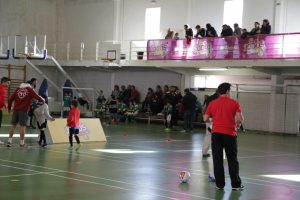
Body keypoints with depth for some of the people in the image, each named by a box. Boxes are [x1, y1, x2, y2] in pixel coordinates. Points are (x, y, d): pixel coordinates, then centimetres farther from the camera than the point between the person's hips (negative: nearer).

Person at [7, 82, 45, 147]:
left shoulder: (18, 89, 13)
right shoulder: (30, 90, 3)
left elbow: (10, 99, 13)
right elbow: (37, 97, 3)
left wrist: (9, 108, 26)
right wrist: (43, 101, 23)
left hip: (15, 109, 4)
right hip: (23, 110, -4)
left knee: (13, 125, 11)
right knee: (22, 126, -1)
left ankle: (9, 141, 9)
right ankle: (22, 142, 0)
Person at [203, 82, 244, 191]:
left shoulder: (212, 103, 6)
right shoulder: (234, 103, -1)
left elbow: (205, 118, 5)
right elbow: (240, 119, -9)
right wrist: (237, 124, 12)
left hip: (216, 133, 2)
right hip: (229, 133, -2)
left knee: (217, 159, 6)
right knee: (232, 160, 8)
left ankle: (219, 184, 7)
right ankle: (236, 184, 12)